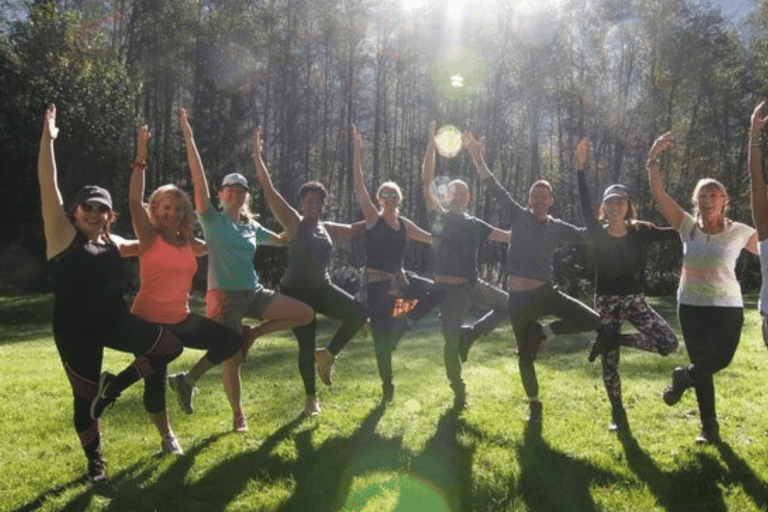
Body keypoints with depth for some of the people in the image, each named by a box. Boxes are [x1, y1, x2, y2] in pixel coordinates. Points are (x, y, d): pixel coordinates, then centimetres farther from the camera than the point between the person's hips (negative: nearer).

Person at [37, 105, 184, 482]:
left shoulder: (112, 244, 8)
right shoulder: (62, 234, -6)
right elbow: (48, 186, -13)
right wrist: (48, 137, -16)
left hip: (115, 321, 5)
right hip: (76, 331, -5)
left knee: (172, 346, -1)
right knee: (85, 398, 5)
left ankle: (113, 387, 10)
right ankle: (95, 462, 26)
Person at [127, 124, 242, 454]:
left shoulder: (190, 245, 6)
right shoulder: (149, 239, -9)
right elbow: (134, 201, -21)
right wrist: (141, 158, -26)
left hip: (182, 320, 5)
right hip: (149, 321, -5)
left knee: (230, 341, -5)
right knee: (155, 380, 2)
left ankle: (187, 381, 11)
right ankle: (167, 437, 25)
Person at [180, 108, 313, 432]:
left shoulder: (252, 228, 12)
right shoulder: (212, 220, -2)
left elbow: (282, 240, 30)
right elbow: (199, 179, -12)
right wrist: (188, 137, -17)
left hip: (253, 293, 5)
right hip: (223, 295, -5)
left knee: (305, 314, -7)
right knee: (231, 360, -5)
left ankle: (252, 334, 9)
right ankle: (238, 415, 19)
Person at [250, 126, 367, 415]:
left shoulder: (328, 229, 10)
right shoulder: (293, 223, -5)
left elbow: (356, 229, 24)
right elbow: (269, 189, -10)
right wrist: (257, 155, -14)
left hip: (323, 288, 5)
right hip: (296, 291, -5)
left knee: (359, 313, -16)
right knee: (306, 345, -1)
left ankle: (328, 355, 6)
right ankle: (311, 398, 21)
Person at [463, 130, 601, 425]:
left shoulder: (558, 228, 6)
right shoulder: (519, 216, 1)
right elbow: (494, 187, -6)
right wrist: (476, 156, -14)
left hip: (546, 293, 2)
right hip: (519, 298, -2)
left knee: (593, 321, -16)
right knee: (526, 357, 7)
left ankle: (545, 332, 6)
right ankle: (534, 404, 31)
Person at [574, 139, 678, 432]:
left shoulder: (640, 231, -1)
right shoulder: (597, 232, -6)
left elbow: (677, 233, 1)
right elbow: (584, 206, -16)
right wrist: (579, 170, -23)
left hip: (634, 299, 2)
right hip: (605, 301, -2)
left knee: (669, 343, -19)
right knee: (609, 364, 4)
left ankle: (615, 340, 0)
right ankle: (618, 414, 24)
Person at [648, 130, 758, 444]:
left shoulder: (739, 232, -6)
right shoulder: (688, 226, -4)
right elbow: (658, 194, -11)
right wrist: (653, 158, -18)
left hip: (727, 307, -1)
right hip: (691, 306, 1)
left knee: (720, 360, -5)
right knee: (702, 365, 7)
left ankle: (683, 377, 29)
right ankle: (709, 427, 23)